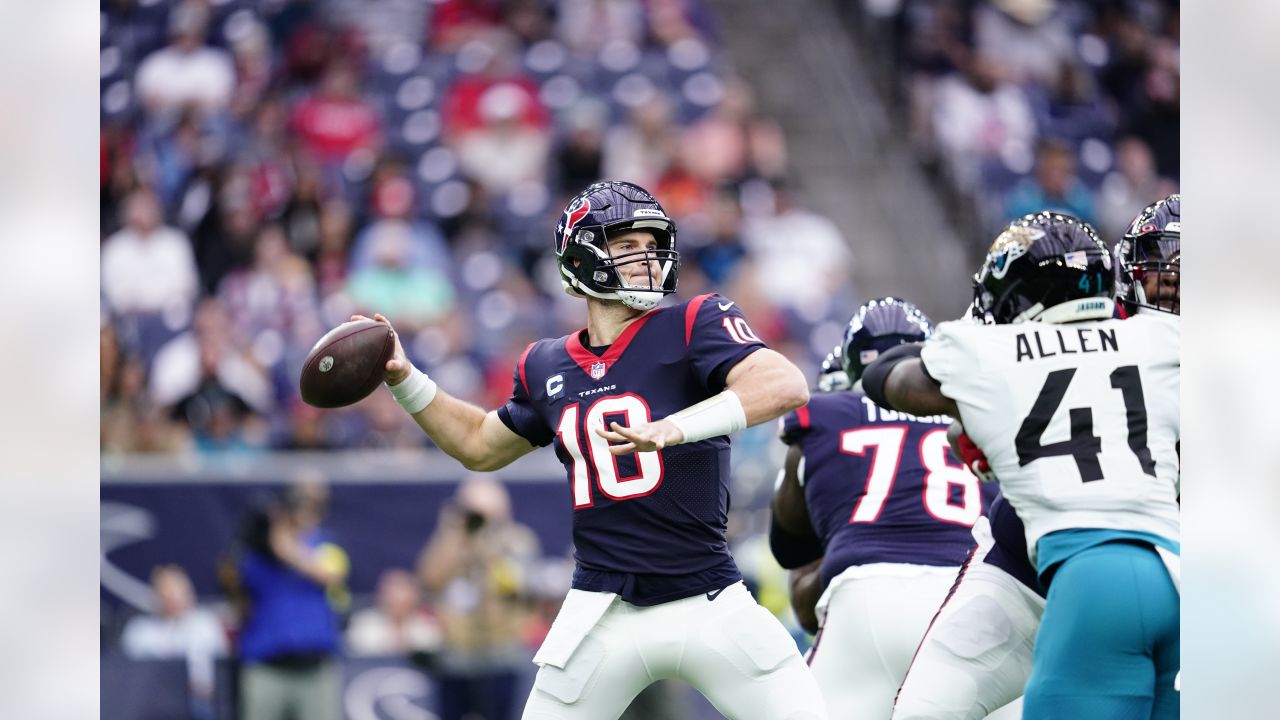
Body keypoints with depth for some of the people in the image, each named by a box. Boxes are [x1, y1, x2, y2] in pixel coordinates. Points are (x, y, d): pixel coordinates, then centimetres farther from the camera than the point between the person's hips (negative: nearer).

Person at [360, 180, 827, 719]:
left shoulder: (693, 326, -4)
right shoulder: (548, 367, 10)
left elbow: (787, 387, -22)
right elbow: (480, 446, 28)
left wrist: (674, 428, -33)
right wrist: (402, 378, 17)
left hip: (709, 608, -3)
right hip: (603, 612, 3)